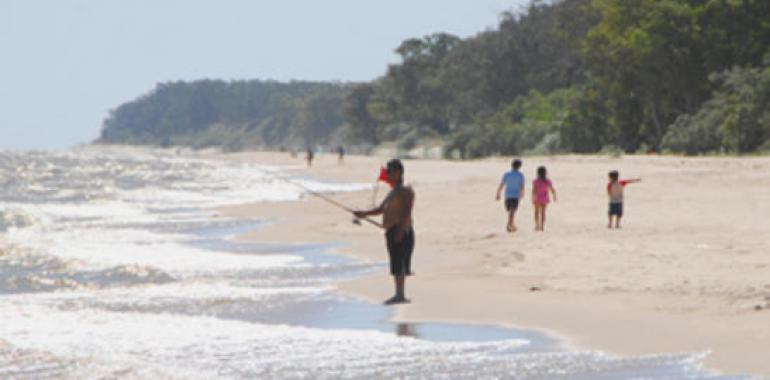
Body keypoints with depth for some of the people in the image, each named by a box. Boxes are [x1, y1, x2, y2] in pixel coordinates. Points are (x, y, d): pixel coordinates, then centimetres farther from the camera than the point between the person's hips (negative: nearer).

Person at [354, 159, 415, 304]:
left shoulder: (406, 190, -9)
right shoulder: (393, 191, 22)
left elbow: (407, 212, -19)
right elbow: (381, 209, 26)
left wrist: (400, 231, -26)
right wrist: (364, 214, 15)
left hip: (401, 231, -10)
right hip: (392, 231, 10)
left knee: (398, 263, -12)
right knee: (396, 264, 10)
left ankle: (400, 295, -14)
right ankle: (399, 294, 12)